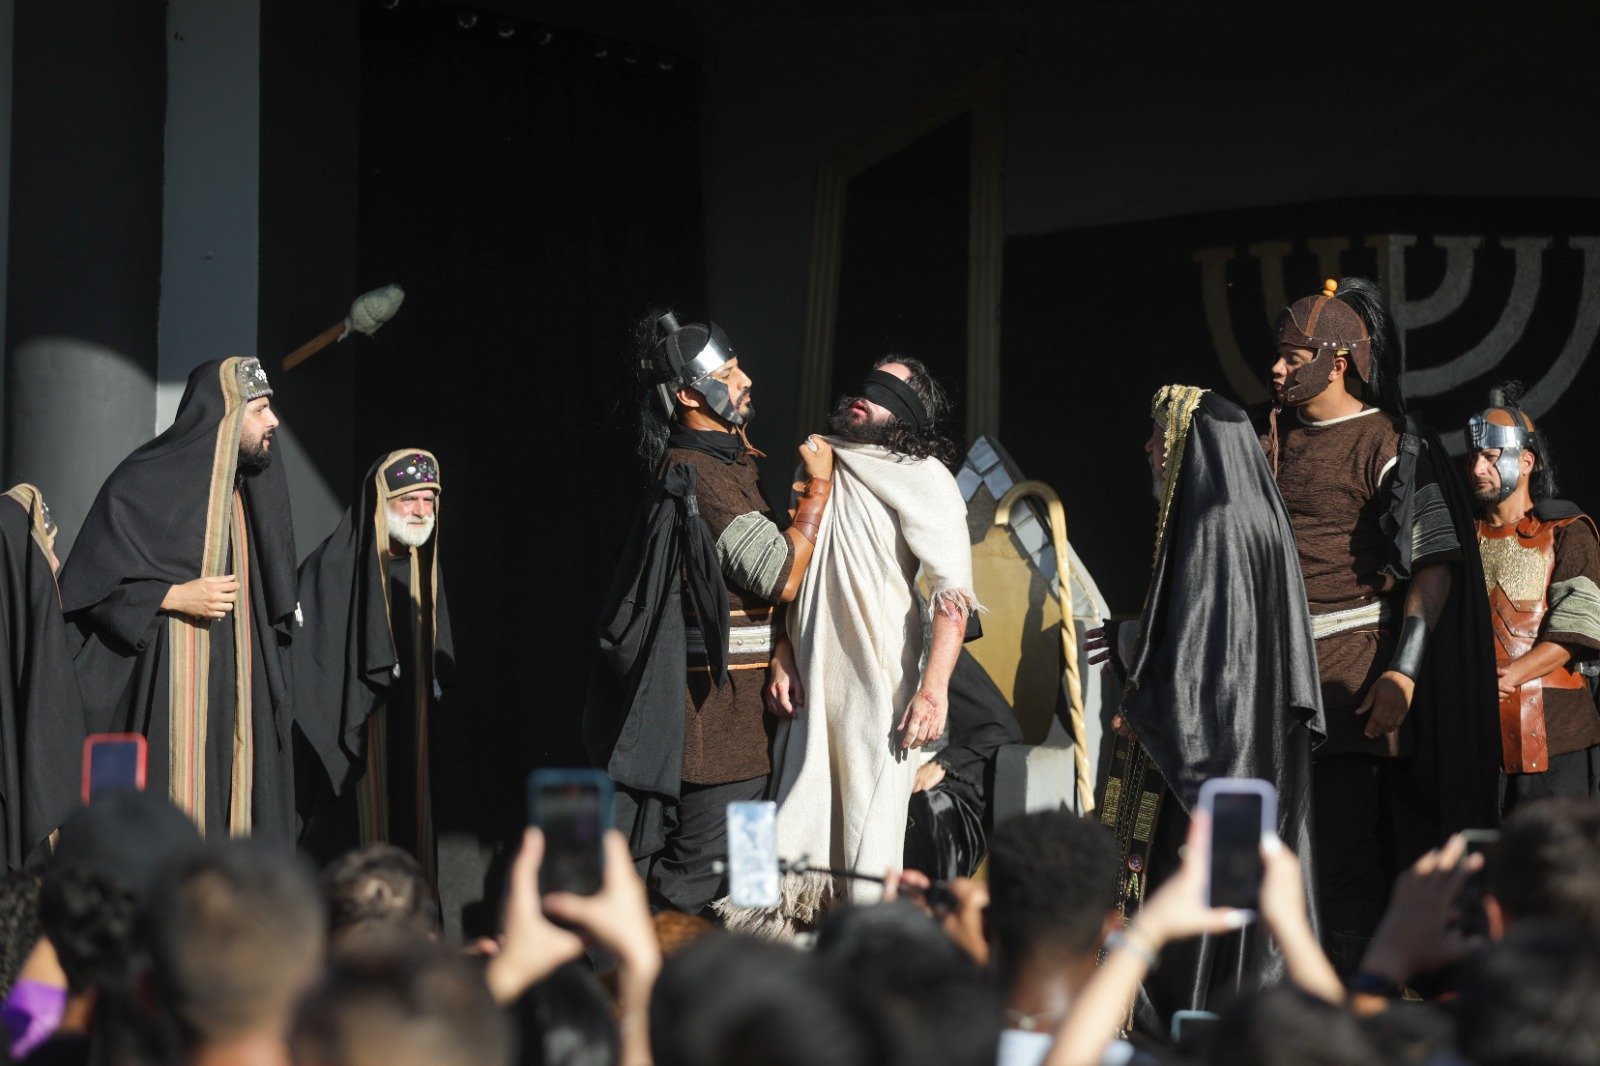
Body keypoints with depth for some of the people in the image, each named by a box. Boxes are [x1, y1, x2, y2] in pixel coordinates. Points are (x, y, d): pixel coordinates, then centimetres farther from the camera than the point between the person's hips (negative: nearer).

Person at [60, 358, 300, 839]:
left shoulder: (261, 489, 14)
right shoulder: (144, 483, -7)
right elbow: (86, 585, -9)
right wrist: (176, 597, -16)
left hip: (239, 693, 6)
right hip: (167, 691, -6)